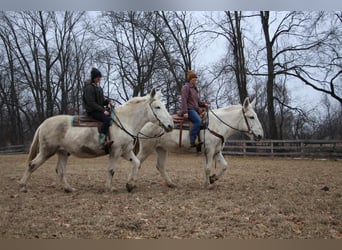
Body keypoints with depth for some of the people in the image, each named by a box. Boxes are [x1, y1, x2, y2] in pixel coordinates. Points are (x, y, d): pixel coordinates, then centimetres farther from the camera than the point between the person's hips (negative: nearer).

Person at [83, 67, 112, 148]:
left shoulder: (97, 86, 15)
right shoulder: (89, 87, -13)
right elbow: (91, 103, -19)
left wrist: (107, 101, 1)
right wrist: (103, 110, -21)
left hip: (99, 110, 10)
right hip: (92, 111, -10)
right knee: (107, 118, -30)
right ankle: (102, 140, -32)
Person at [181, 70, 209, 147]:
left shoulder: (194, 88, 24)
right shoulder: (186, 87, -2)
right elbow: (184, 100, -12)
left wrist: (204, 104, 7)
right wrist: (185, 112, -21)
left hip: (195, 109, 9)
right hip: (189, 109, -9)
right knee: (198, 121, -31)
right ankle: (192, 141, -33)